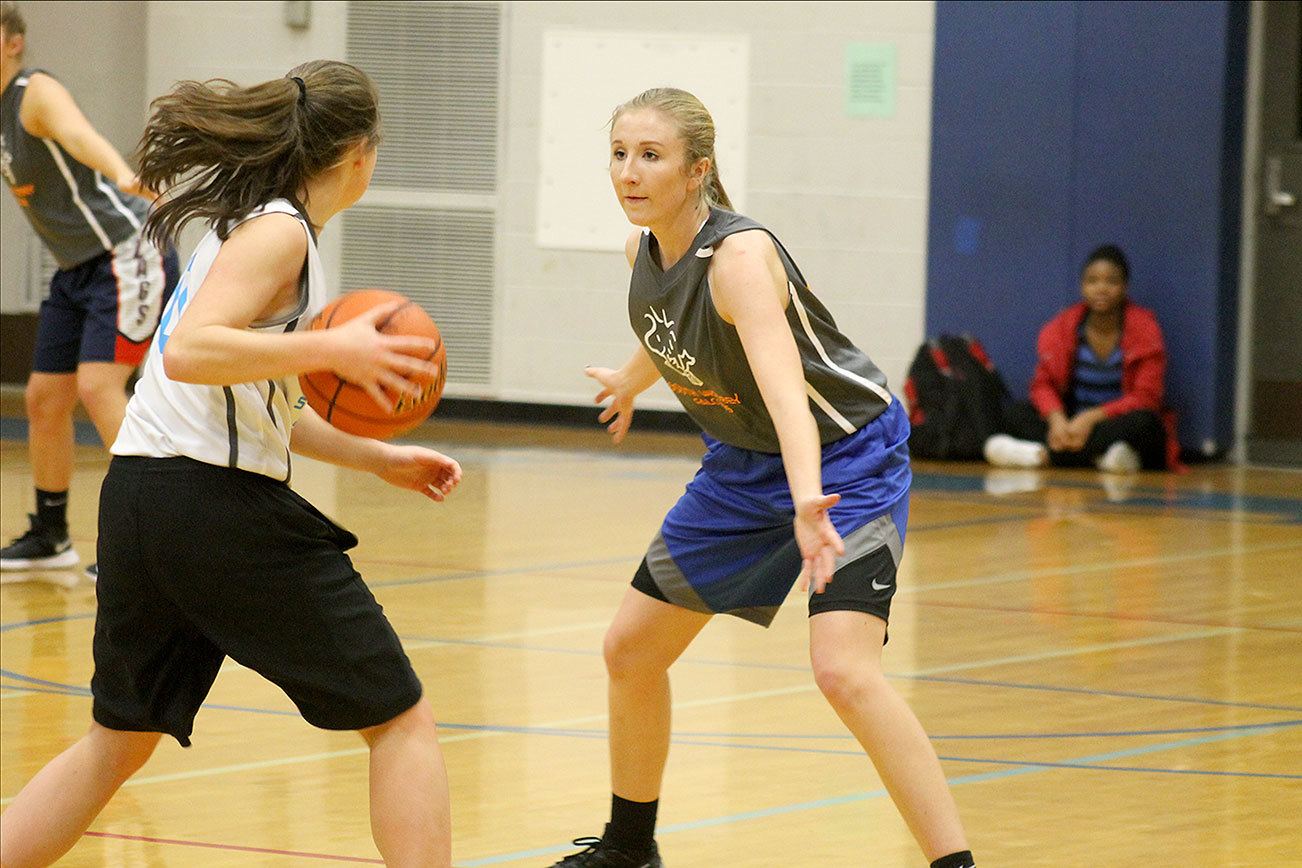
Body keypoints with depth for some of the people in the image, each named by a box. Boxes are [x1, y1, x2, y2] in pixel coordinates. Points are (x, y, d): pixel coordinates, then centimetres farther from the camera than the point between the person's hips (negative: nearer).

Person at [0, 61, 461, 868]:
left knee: (117, 744, 21)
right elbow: (190, 353, -24)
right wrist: (333, 350, -29)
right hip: (218, 503, -9)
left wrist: (379, 458, 24)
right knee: (402, 721, -2)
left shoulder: (252, 223, 19)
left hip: (143, 498, 9)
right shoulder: (279, 231, -9)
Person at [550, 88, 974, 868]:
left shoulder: (740, 255, -31)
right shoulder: (645, 251, -8)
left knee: (844, 669, -27)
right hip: (746, 466, 8)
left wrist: (808, 502, -63)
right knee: (631, 649, 12)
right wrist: (633, 381, 38)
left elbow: (781, 381, -47)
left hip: (845, 458, -8)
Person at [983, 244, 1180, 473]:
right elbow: (1044, 384, -1)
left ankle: (1043, 453, -37)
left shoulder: (1144, 328, -6)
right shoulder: (1063, 327, 2)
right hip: (1072, 423, 3)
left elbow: (1145, 398, -13)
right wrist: (1057, 418, -24)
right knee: (1018, 413, -17)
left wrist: (1092, 417, -26)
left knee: (1145, 422, -35)